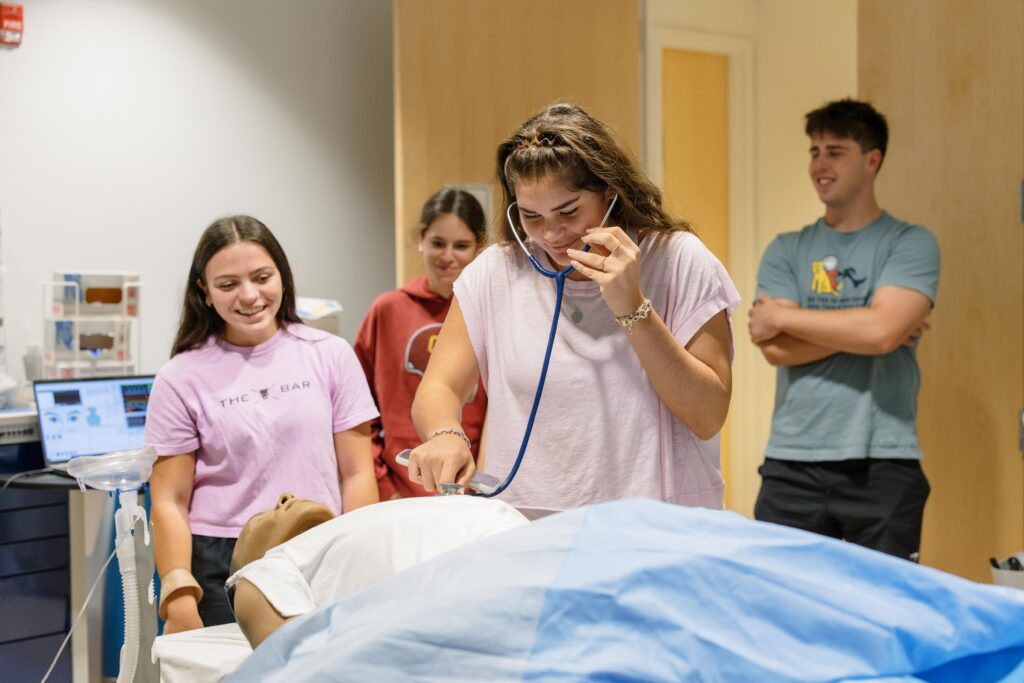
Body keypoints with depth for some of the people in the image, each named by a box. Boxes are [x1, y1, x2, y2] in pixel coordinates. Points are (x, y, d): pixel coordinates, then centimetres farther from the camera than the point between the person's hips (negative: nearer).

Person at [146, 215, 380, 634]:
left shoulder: (330, 356, 5)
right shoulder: (182, 379, 2)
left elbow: (356, 473, 6)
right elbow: (169, 501, 1)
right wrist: (178, 596, -9)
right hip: (220, 569, -1)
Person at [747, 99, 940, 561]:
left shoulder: (910, 244, 2)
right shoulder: (786, 251, 10)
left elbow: (881, 331, -15)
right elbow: (777, 349, -4)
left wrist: (783, 317, -6)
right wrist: (859, 326, -10)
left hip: (883, 468, -2)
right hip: (792, 464, 2)